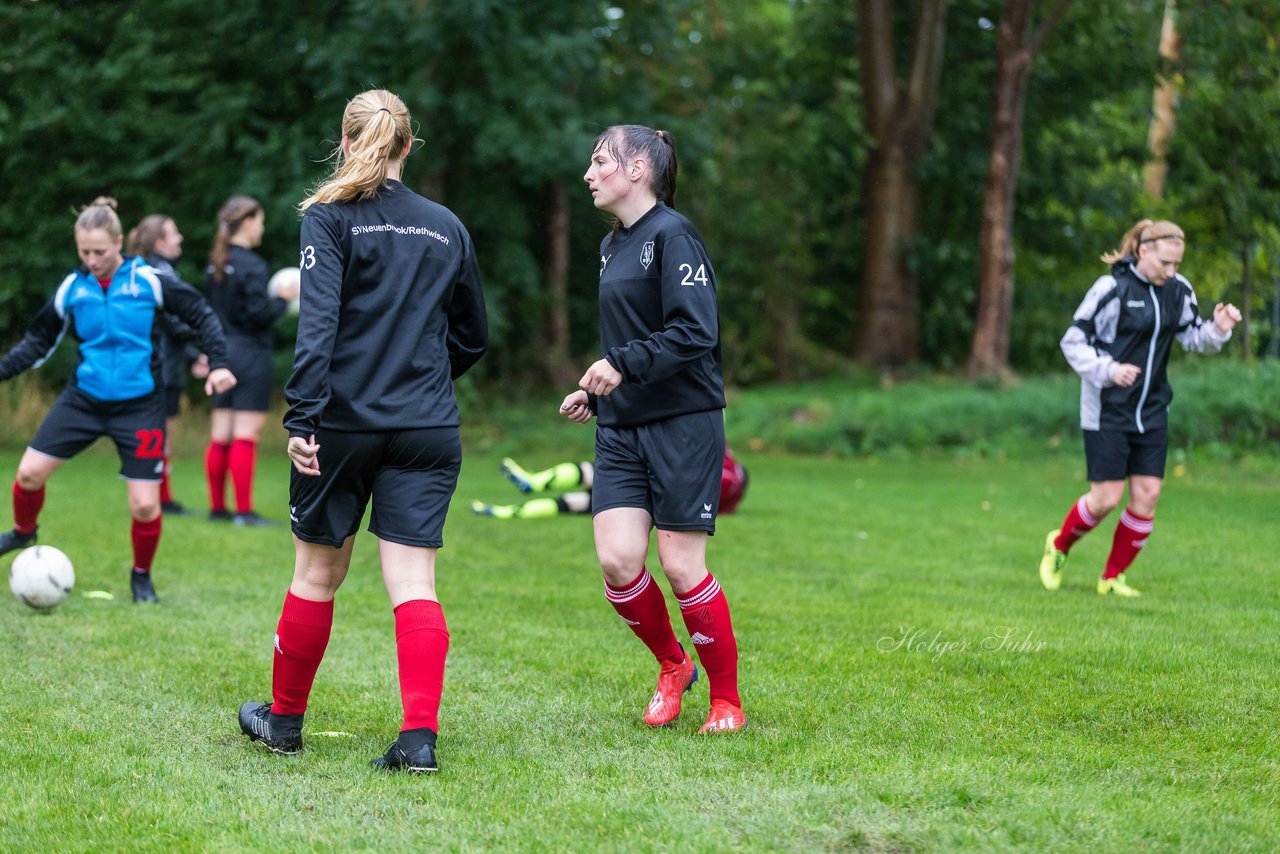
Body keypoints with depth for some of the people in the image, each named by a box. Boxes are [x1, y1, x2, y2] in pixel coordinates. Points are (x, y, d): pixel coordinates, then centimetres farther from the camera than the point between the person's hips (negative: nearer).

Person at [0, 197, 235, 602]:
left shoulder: (148, 281, -11)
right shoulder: (72, 288, -3)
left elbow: (202, 315, -3)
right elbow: (40, 340, 8)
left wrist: (218, 363, -13)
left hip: (139, 406, -3)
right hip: (84, 398, 3)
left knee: (145, 505, -7)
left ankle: (141, 574, 20)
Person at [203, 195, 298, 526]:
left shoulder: (215, 265, 9)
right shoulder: (252, 266, -15)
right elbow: (259, 315, -18)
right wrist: (283, 299, -4)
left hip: (224, 353, 8)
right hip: (250, 354, -8)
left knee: (220, 436, 9)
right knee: (246, 435, -6)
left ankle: (217, 507, 14)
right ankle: (244, 511, -6)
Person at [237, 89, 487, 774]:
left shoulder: (329, 217, -2)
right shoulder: (447, 227, 11)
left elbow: (317, 322, -14)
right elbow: (472, 336, 19)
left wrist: (302, 416, -18)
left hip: (342, 423, -2)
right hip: (428, 430, 2)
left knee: (317, 571, 11)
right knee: (413, 583, -1)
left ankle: (284, 719, 26)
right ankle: (419, 735, -13)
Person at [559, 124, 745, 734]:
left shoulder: (673, 236, -10)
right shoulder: (613, 245, 16)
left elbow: (695, 333, -20)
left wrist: (623, 364, -25)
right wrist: (595, 391, 15)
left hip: (683, 422, -7)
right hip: (621, 427, 7)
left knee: (681, 566, -5)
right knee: (617, 563, -5)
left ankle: (727, 700, 11)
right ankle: (672, 666, 20)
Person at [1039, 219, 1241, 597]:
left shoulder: (1178, 290, 3)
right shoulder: (1111, 289, -15)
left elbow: (1193, 337, 15)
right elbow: (1073, 342, -11)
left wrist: (1218, 329, -6)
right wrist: (1108, 370, -24)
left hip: (1152, 411, 6)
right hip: (1108, 411, -6)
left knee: (1147, 495, 1)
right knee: (1107, 498, -5)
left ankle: (1112, 578, 16)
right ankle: (1059, 545, 24)